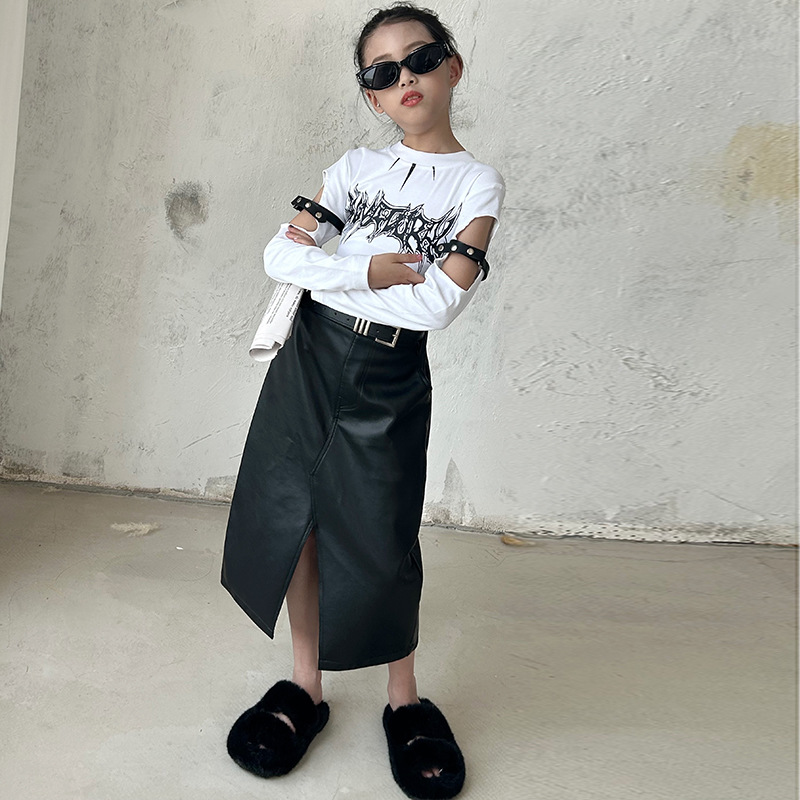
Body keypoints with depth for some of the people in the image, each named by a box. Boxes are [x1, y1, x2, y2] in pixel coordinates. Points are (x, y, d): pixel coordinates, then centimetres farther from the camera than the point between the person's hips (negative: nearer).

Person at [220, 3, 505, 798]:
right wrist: (368, 270, -13)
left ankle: (404, 698, 20)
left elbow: (440, 302, -15)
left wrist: (329, 272, -9)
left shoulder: (477, 183, -1)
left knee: (380, 542, -3)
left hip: (391, 376, -3)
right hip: (308, 357, 4)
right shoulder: (356, 166, 8)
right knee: (294, 520, 4)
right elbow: (280, 252, 0)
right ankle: (306, 686, 22)